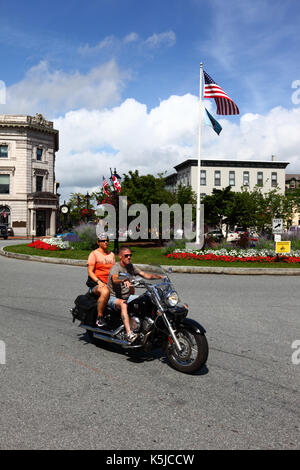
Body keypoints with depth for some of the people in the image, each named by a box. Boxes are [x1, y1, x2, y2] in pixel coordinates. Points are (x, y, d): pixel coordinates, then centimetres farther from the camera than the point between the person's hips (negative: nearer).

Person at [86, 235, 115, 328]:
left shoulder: (111, 254, 20)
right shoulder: (94, 254, 2)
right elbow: (90, 271, -5)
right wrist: (98, 281, -20)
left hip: (110, 283, 6)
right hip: (96, 284, -5)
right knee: (105, 292, -40)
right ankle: (99, 317, -25)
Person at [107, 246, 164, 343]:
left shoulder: (131, 266, 7)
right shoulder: (116, 267, -16)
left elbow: (144, 274, 1)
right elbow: (114, 279, -38)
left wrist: (159, 276, -13)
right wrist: (124, 280, -59)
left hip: (127, 296, 8)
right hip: (113, 297, -7)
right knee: (123, 304, -39)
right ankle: (129, 334, -47)